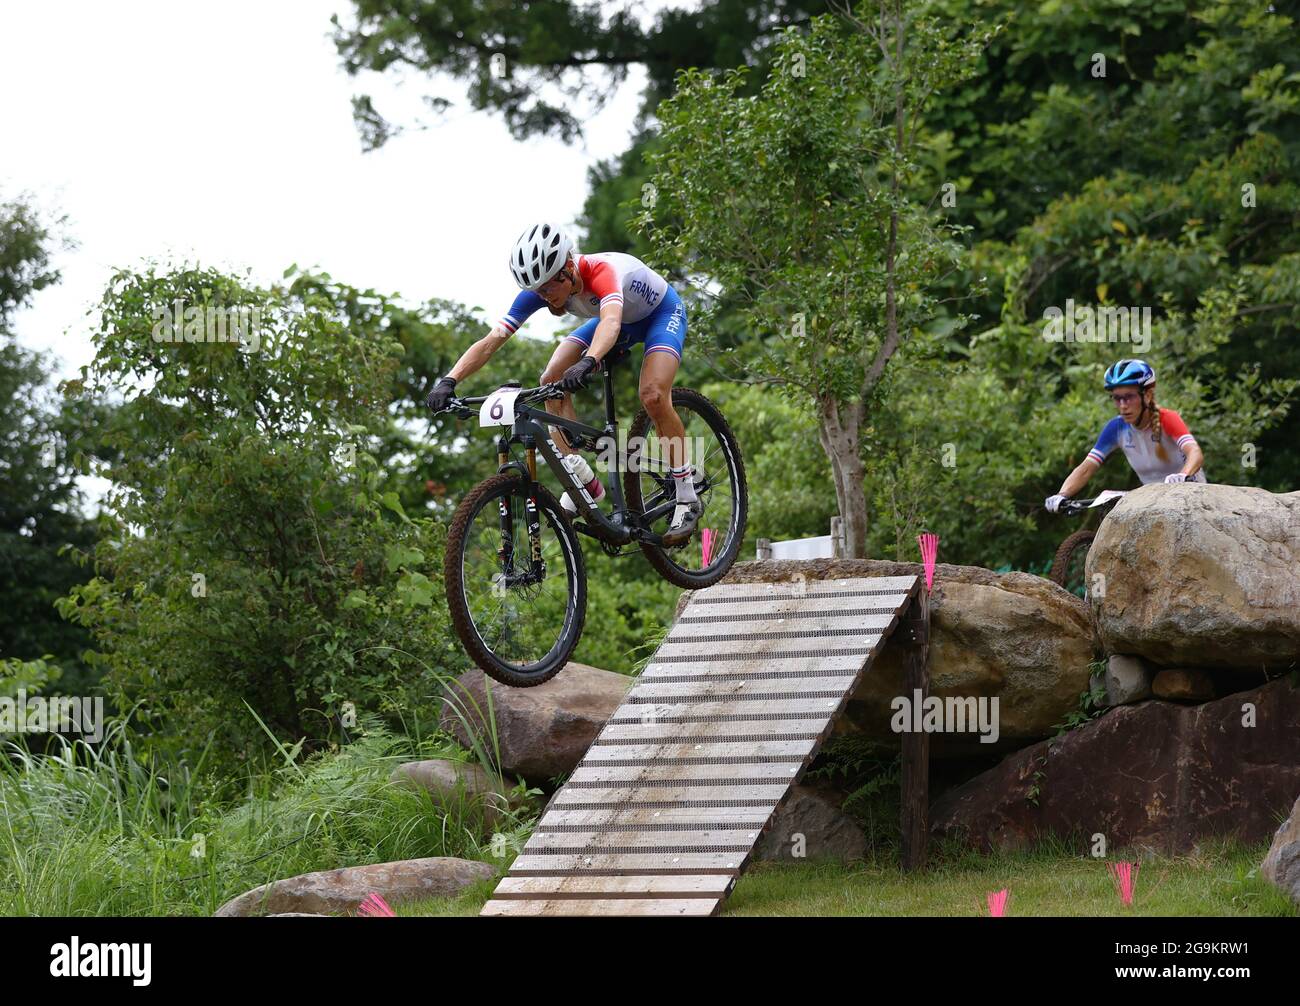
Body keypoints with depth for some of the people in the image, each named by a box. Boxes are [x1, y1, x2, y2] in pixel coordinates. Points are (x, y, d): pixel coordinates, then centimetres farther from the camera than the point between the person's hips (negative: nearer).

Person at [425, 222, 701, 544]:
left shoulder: (602, 272, -42)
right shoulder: (537, 290, -25)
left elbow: (611, 322, -62)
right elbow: (491, 340, -30)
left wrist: (587, 363, -81)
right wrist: (449, 381, -44)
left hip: (661, 312, -6)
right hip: (619, 320, 6)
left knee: (653, 396, -29)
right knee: (551, 381, -15)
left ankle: (688, 499, -16)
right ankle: (584, 481, -5)